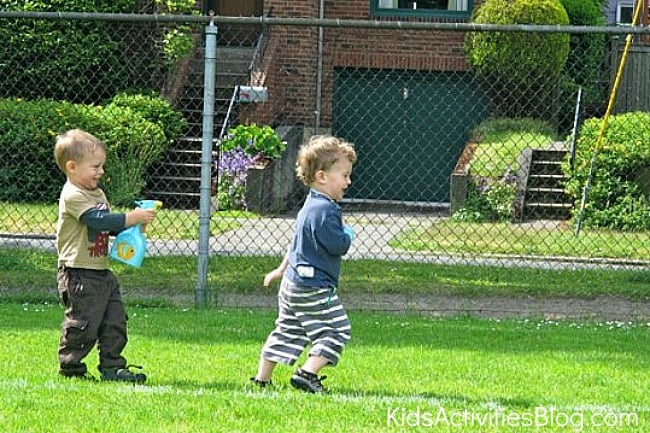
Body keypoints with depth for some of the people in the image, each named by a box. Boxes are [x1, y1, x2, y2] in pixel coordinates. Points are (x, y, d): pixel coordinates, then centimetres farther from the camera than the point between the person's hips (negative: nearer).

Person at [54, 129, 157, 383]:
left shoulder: (96, 193, 16)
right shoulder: (73, 196, -17)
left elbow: (109, 225, 21)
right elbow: (99, 220, -27)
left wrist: (134, 223, 3)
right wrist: (133, 218, -23)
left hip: (101, 272, 10)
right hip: (79, 274, -10)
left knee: (114, 322, 9)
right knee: (82, 324, -4)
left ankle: (112, 367, 14)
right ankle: (70, 368, 8)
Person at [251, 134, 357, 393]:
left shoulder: (311, 207, 15)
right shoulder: (324, 211, -19)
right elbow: (338, 246, -23)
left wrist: (282, 269, 37)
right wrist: (348, 234, -1)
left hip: (293, 283, 10)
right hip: (314, 288, -10)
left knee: (287, 331, 16)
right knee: (336, 331, -6)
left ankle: (262, 378, 19)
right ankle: (308, 373, -15)